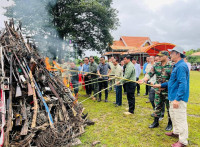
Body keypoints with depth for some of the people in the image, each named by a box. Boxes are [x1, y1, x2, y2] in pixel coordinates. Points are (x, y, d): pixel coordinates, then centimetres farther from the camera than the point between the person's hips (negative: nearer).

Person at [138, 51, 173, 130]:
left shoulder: (171, 66, -10)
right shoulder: (156, 65, 5)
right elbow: (150, 74, 0)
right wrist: (143, 80, -17)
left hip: (168, 91, -4)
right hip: (158, 90, 5)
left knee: (169, 108, 8)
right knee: (157, 106, 14)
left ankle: (170, 124, 26)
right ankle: (156, 122, 28)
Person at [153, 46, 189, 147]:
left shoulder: (181, 66, -20)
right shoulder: (177, 66, 13)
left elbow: (182, 84, -26)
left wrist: (177, 99, -28)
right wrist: (161, 85, 22)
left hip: (179, 98, -11)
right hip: (173, 97, 11)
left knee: (180, 119, -1)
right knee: (173, 115, 23)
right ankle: (176, 132, 41)